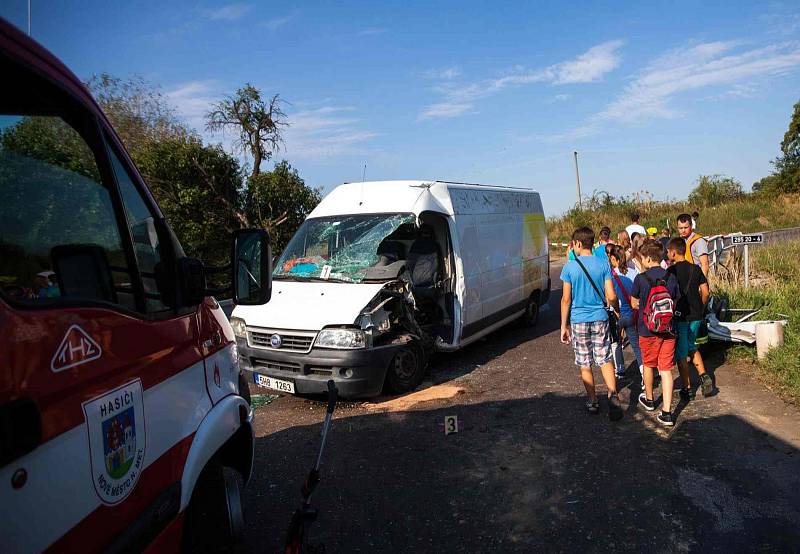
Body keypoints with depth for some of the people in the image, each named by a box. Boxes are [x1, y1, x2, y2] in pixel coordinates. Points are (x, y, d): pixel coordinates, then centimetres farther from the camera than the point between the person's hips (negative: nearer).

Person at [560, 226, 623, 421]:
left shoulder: (569, 267, -7)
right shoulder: (603, 265, -2)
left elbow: (566, 299, -6)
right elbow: (611, 296, -5)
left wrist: (564, 326, 2)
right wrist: (617, 310, 16)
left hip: (578, 320, -1)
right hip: (600, 318, 2)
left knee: (585, 364, 10)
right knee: (605, 360, 10)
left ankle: (593, 402, 18)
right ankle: (613, 394, -9)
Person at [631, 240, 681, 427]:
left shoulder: (640, 278, -12)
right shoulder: (671, 278, -1)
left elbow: (634, 304, -1)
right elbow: (676, 304, 10)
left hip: (648, 331, -2)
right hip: (668, 331, 3)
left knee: (648, 365, 18)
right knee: (666, 370, 4)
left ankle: (649, 399, 38)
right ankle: (667, 413, 0)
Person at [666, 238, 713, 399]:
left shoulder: (671, 271, -13)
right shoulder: (696, 269, 3)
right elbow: (705, 292, 4)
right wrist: (700, 309, 17)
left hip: (679, 316, -6)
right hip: (695, 316, 6)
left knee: (681, 353, 5)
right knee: (692, 347, 24)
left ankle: (688, 388, 10)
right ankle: (704, 377, 10)